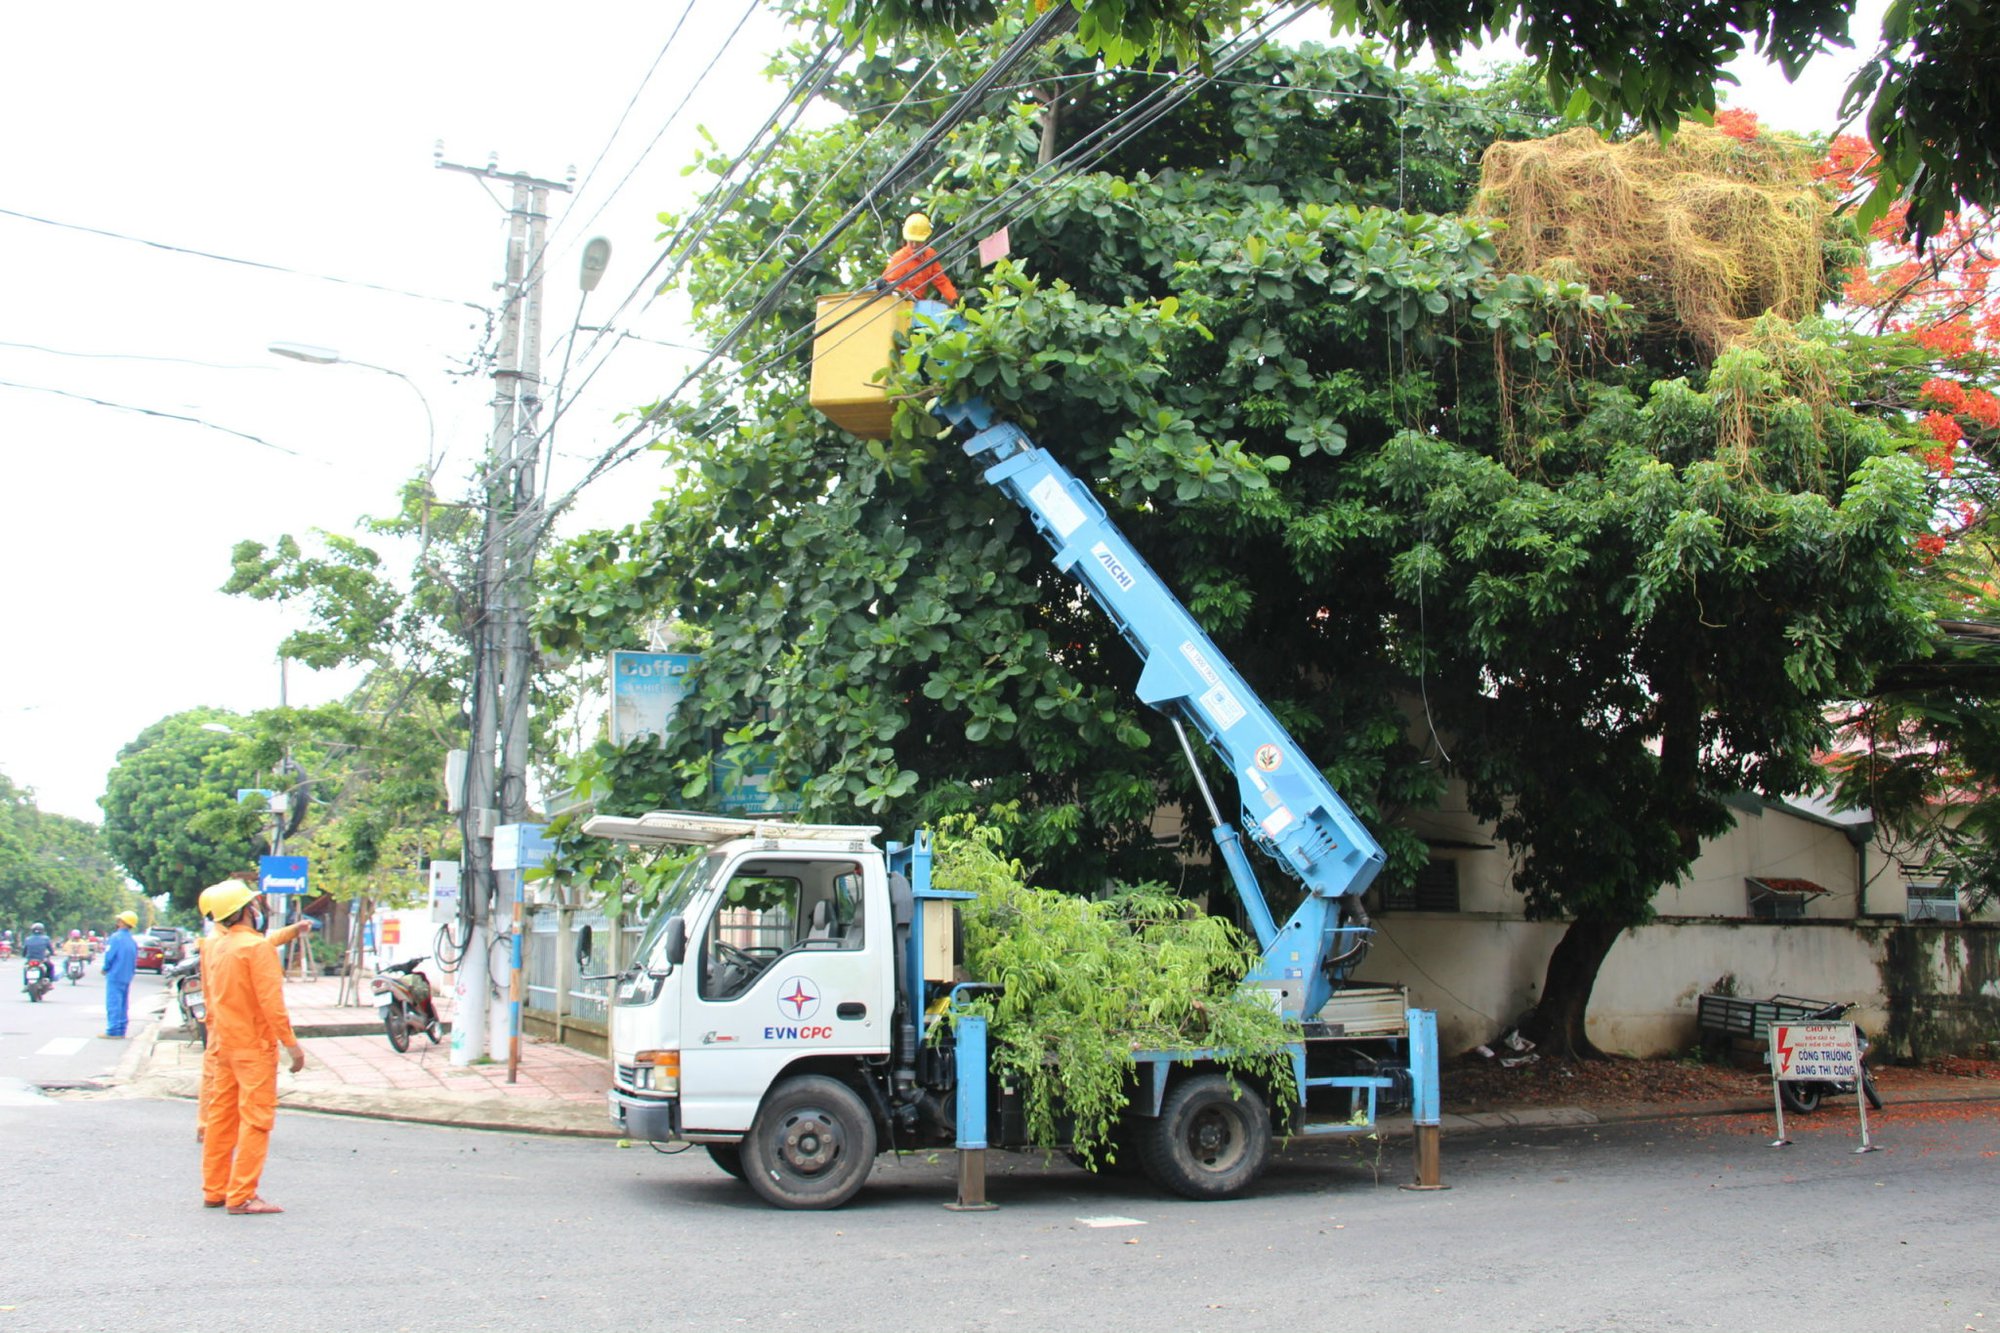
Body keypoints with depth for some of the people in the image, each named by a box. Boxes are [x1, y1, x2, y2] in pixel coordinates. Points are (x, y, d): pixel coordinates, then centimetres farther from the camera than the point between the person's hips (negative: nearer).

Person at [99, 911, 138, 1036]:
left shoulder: (116, 937, -12)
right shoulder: (133, 941, 10)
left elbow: (109, 956, -15)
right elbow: (135, 962, 13)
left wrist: (104, 968, 0)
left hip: (115, 975, -7)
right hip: (127, 978, 7)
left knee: (113, 1003, -6)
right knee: (122, 1004, 11)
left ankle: (113, 1031, -8)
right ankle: (121, 1031, 13)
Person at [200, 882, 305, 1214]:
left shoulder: (213, 950, 11)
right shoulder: (257, 947, -14)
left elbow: (210, 1000, 17)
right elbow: (270, 1001, -19)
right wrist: (290, 1043, -17)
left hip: (223, 1046, 8)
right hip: (254, 1044, -8)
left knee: (221, 1116, 14)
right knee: (256, 1118, -5)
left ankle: (214, 1190, 19)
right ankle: (242, 1196, -7)